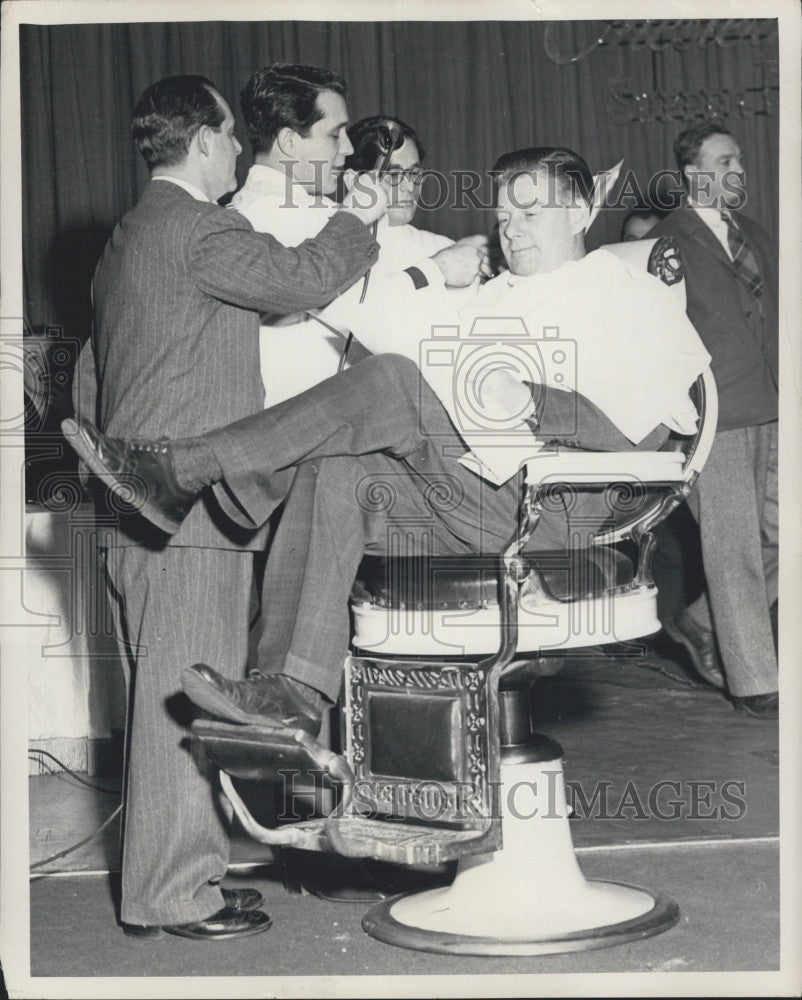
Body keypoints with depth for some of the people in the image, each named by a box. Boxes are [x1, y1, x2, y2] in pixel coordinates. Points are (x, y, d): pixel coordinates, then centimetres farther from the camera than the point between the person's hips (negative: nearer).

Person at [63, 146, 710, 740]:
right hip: (464, 499, 7)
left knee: (390, 383, -25)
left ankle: (184, 474, -24)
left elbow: (636, 425, -9)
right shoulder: (496, 296, 32)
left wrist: (532, 403, -22)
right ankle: (296, 692, -30)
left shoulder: (633, 297, 9)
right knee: (329, 471, -21)